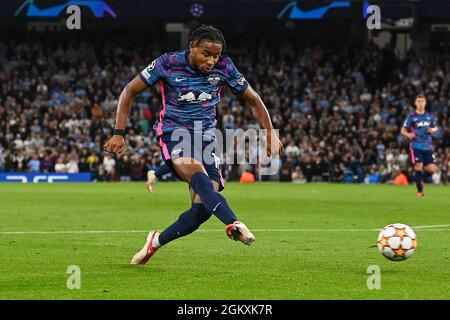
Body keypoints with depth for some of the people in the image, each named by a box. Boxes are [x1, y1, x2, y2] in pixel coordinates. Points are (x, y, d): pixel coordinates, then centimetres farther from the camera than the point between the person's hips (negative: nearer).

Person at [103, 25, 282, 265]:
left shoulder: (224, 67, -3)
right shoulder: (168, 64, -9)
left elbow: (253, 100, 10)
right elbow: (129, 92, 0)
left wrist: (271, 133, 2)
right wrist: (119, 133, -6)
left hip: (206, 138, 4)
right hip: (173, 134, -4)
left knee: (203, 208, -11)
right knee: (199, 177, -35)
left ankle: (157, 241, 11)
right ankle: (233, 224, -57)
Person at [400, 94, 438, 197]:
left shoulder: (430, 116, 9)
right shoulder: (411, 117, 0)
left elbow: (435, 127, 22)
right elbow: (403, 130, 2)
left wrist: (433, 130, -2)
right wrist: (408, 134, -20)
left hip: (428, 146, 3)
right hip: (416, 146, -3)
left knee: (432, 169, -3)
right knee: (418, 166, -16)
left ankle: (421, 177, 30)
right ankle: (420, 190, -3)